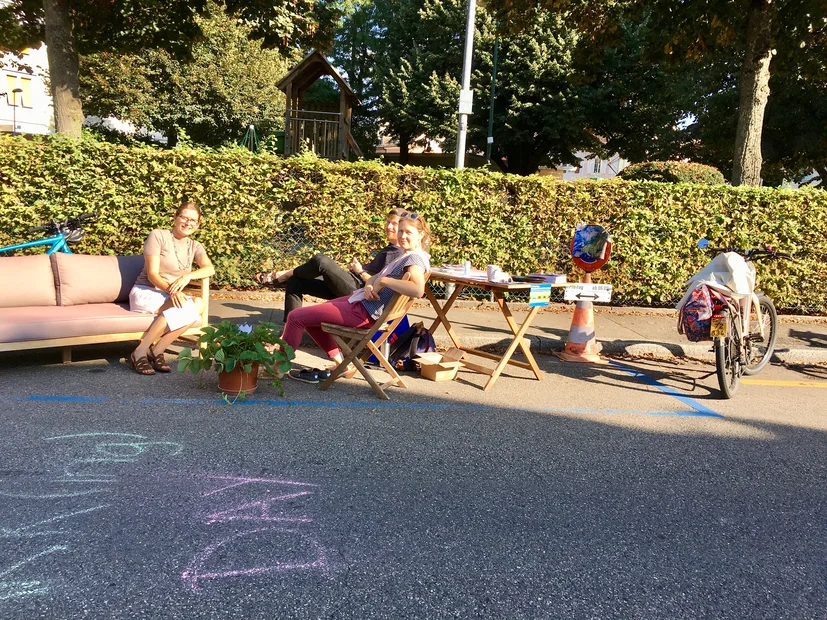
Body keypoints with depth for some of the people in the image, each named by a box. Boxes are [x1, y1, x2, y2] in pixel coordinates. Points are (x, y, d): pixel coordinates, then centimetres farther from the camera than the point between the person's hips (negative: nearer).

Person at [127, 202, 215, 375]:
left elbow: (210, 269, -6)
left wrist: (188, 276, -25)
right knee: (188, 307, -34)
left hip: (171, 296, 5)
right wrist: (171, 290, -30)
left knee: (199, 304, -29)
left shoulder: (195, 246, 12)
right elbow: (152, 274, -12)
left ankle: (156, 351, -22)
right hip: (146, 293, -5)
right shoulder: (158, 235, -5)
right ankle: (140, 353, -25)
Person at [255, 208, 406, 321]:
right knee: (294, 282, 1)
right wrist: (353, 269, 12)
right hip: (350, 283, 11)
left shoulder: (400, 254, -7)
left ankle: (281, 276, -4)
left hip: (357, 290, -11)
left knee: (321, 261, -30)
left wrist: (360, 272, -7)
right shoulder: (388, 249, 24)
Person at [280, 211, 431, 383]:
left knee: (296, 317, -3)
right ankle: (342, 364, 21)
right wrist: (369, 284, -9)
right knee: (310, 318, 23)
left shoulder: (415, 258, -18)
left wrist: (384, 280, -28)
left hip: (363, 312, -11)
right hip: (360, 301, 11)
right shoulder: (407, 256, 13)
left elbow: (418, 289, -38)